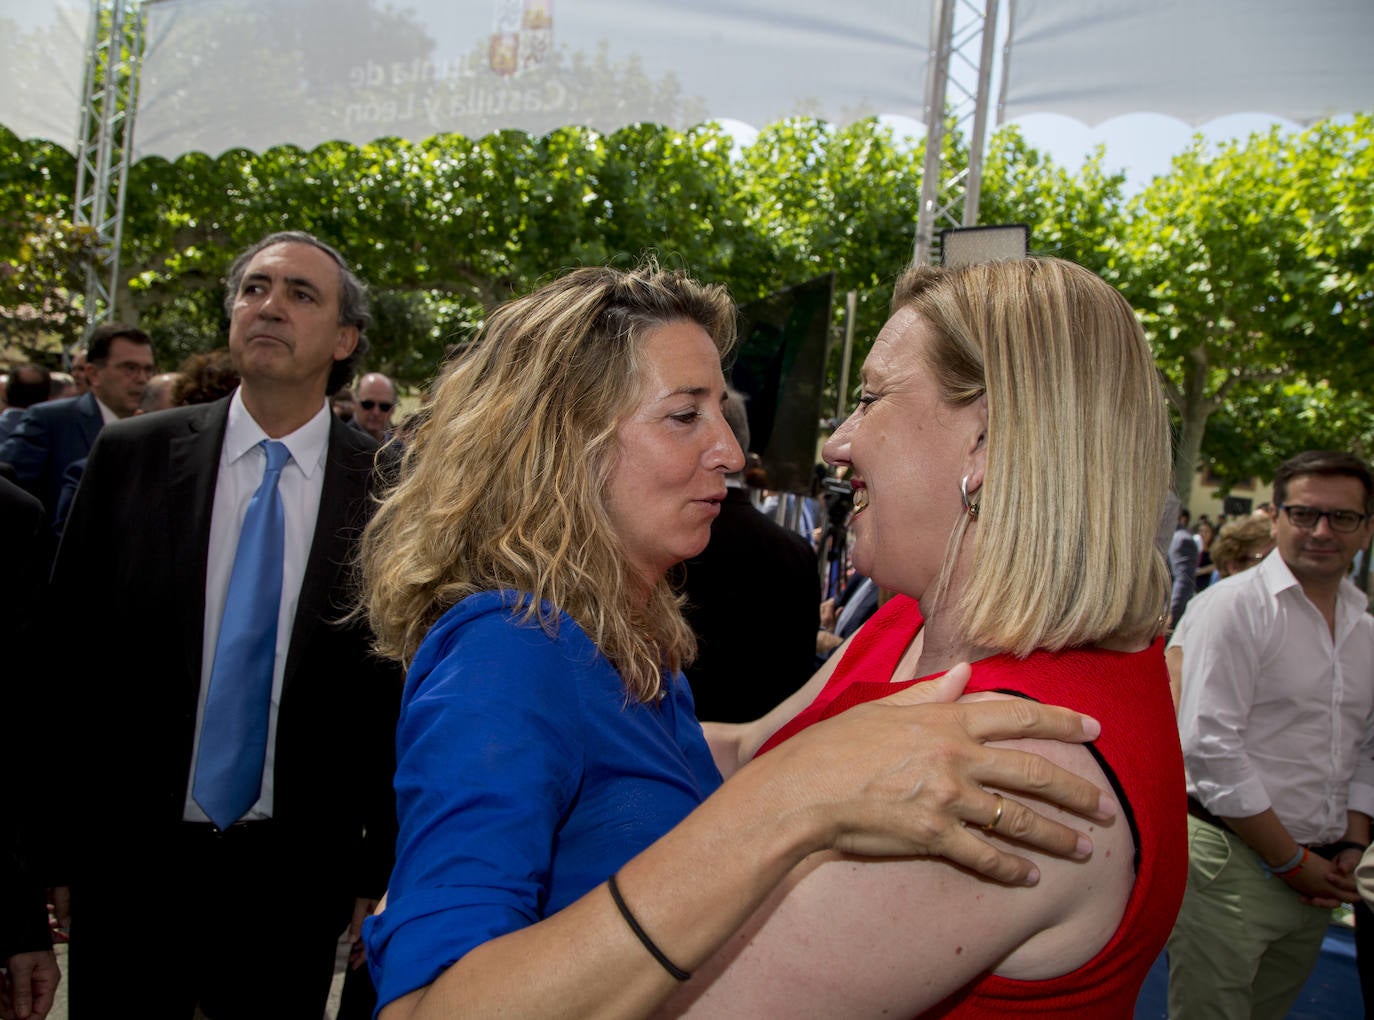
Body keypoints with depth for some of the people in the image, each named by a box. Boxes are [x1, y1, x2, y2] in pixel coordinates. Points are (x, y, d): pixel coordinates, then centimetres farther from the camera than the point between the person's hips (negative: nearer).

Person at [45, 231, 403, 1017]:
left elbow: (397, 694, -4)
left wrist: (382, 870, 0)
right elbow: (70, 656, 0)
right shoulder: (132, 456, -3)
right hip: (130, 857, 1)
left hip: (295, 872, -1)